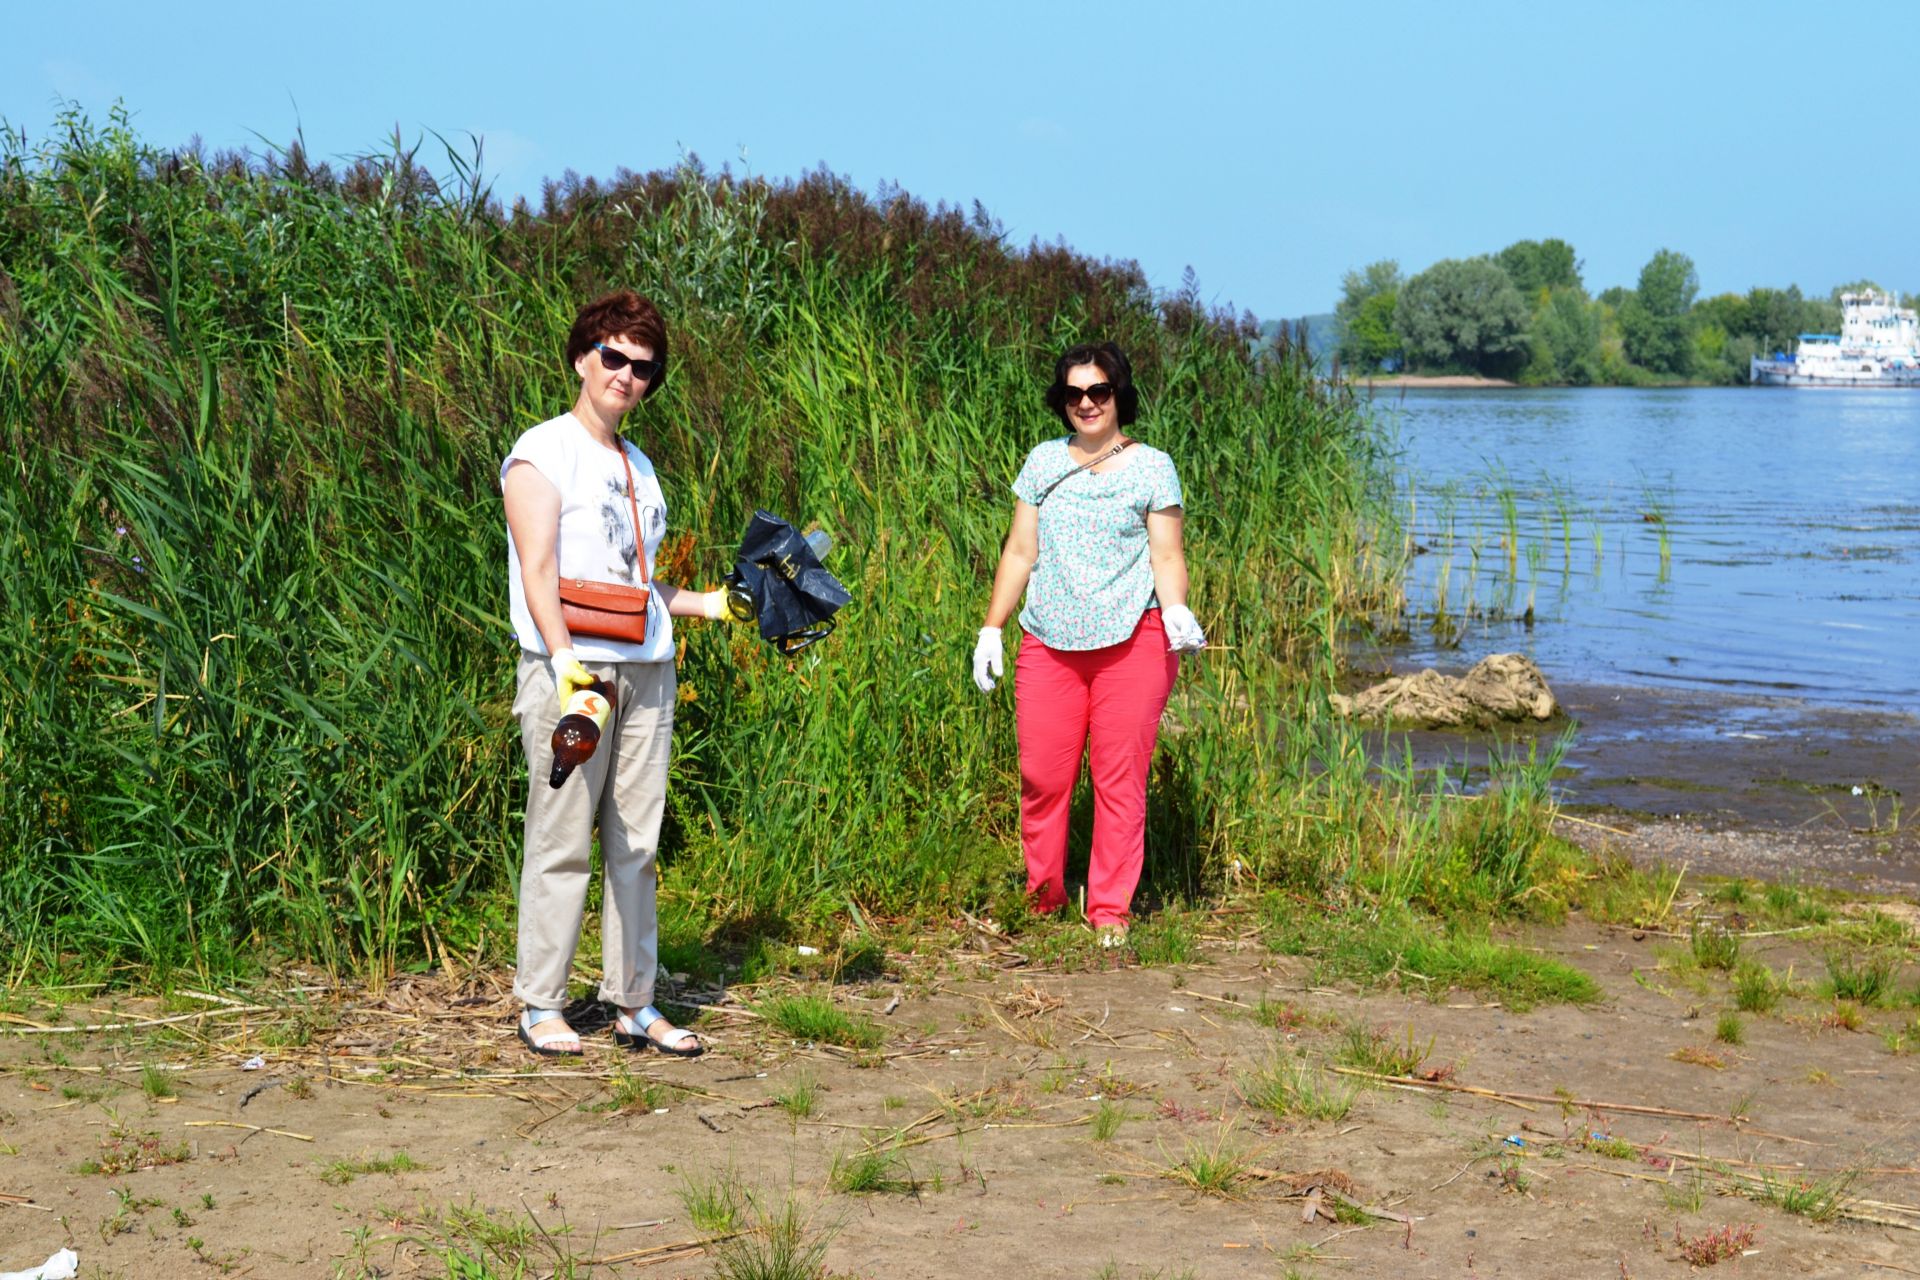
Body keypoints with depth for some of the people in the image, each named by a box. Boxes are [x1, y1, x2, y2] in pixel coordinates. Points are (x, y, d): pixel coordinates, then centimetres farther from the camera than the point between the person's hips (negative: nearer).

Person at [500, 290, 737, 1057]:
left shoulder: (638, 466, 21)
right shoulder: (543, 453, -2)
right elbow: (538, 570, -13)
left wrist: (711, 604, 21)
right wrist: (564, 660, -24)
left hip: (646, 672, 7)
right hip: (572, 670, -7)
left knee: (636, 843, 7)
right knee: (563, 843, -4)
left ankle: (634, 1004, 12)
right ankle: (540, 1007, 5)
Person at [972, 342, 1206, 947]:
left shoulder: (1151, 467, 5)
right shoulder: (1044, 461, 13)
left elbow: (1167, 556, 2)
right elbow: (1020, 552, 15)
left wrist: (1176, 609, -17)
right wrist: (992, 627, 10)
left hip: (1133, 641, -2)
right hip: (1050, 641, 3)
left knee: (1120, 777, -3)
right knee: (1041, 775, -1)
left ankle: (1110, 909, 6)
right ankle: (1042, 898, 17)